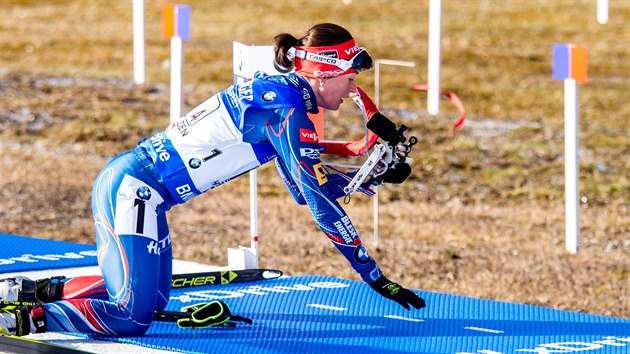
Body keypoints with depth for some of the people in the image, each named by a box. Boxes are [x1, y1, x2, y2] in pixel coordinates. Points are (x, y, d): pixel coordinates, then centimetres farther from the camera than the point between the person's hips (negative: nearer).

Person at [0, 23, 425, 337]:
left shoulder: (272, 89, 14)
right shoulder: (286, 109, -15)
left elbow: (308, 182, 24)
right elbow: (319, 199, -16)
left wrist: (376, 175, 17)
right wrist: (374, 275, -13)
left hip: (118, 178, 10)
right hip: (136, 188, -10)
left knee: (149, 297, 19)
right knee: (133, 317, -14)